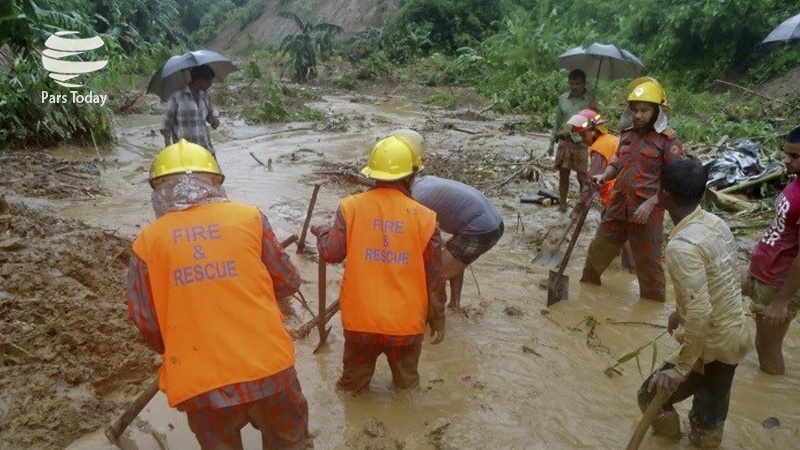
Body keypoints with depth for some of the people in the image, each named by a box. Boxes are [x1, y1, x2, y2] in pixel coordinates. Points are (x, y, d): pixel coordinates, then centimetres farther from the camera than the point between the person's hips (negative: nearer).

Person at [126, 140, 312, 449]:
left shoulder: (147, 241, -1)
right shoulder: (249, 218, -3)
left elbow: (146, 322, 2)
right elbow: (288, 283, 5)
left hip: (200, 381, 1)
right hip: (267, 367, 0)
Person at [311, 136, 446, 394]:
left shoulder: (351, 207, -9)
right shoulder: (424, 217, -8)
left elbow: (331, 253, -8)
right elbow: (434, 278, -3)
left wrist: (321, 233, 15)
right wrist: (438, 320, 10)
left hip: (360, 320, 0)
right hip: (407, 323, 0)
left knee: (352, 389, 22)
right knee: (407, 387, 23)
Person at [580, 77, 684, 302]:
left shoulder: (669, 139, -11)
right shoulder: (627, 132, 7)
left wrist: (650, 203, -22)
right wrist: (604, 175, -1)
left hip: (646, 213, -6)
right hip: (617, 206, 6)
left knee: (648, 264, 7)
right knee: (597, 250, 18)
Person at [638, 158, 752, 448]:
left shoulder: (682, 246, -28)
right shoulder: (716, 223, -1)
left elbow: (700, 314, -31)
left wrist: (681, 367, -22)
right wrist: (681, 311, 24)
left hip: (711, 344, -8)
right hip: (736, 334, 8)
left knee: (653, 396, 10)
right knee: (710, 412, 26)